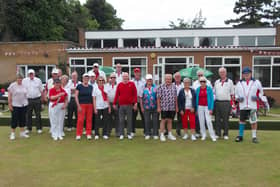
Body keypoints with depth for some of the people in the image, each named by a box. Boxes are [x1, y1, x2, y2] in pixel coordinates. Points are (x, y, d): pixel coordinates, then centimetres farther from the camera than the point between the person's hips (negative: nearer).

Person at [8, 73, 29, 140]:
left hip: (23, 105, 5)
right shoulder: (12, 85, -6)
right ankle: (12, 134, 12)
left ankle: (22, 133, 19)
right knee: (14, 119, 1)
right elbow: (9, 96, -8)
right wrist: (9, 104, -12)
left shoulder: (24, 85, 9)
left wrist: (26, 102, 12)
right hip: (15, 105, -5)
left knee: (22, 119, 10)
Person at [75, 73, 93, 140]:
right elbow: (76, 96, -2)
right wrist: (78, 105, -9)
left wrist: (93, 105, 5)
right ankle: (78, 134, 3)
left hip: (90, 105, 4)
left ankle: (88, 134, 13)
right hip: (81, 104, -3)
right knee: (80, 119, -6)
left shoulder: (91, 87, 11)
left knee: (89, 119, 4)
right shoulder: (79, 86, 1)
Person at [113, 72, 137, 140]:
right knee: (121, 120, 4)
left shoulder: (132, 84, 3)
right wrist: (114, 103, 5)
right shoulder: (119, 85, 7)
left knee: (129, 120, 5)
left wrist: (135, 103, -8)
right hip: (121, 105, 1)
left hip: (129, 105, -1)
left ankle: (129, 134, 14)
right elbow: (116, 95, 8)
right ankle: (121, 134, 11)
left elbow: (135, 94, 0)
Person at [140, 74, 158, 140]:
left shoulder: (155, 87, 4)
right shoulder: (143, 88, 4)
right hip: (146, 108, 0)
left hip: (155, 107, 0)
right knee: (147, 121, 5)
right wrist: (142, 107, 2)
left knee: (155, 121, 3)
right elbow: (141, 98, 7)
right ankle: (147, 134, 16)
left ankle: (155, 134, 13)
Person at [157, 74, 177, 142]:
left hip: (172, 107, 4)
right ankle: (162, 135, 9)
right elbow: (158, 98, -6)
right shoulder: (161, 87, -5)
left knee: (170, 121, 12)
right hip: (164, 107, -4)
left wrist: (176, 107, 11)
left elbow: (175, 98, 12)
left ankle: (170, 134, 22)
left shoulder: (174, 87, 8)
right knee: (163, 120, 1)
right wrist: (158, 107, -9)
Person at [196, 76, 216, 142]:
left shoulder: (209, 89, -1)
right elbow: (196, 99, 10)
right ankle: (203, 135, 13)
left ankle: (213, 136, -3)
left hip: (207, 107, -3)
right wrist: (196, 108, 6)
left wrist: (211, 108, -9)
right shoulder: (198, 89, 6)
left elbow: (212, 98, -2)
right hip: (200, 107, 3)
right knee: (201, 122, 4)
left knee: (209, 121, -9)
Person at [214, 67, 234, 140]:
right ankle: (218, 134, 12)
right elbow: (214, 92, 17)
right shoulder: (216, 82, 14)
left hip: (226, 102, -3)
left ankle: (225, 134, 10)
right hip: (217, 102, 3)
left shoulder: (230, 82, 7)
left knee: (225, 119, 1)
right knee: (217, 119, 4)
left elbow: (232, 93, 6)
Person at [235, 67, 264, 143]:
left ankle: (254, 137, 10)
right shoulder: (239, 83, 9)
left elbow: (261, 92, 14)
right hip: (242, 106, 2)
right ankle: (240, 136, 18)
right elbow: (236, 93, 17)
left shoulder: (256, 82, 5)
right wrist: (238, 98, -3)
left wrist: (258, 97, -5)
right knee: (242, 120, 6)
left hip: (252, 106, -2)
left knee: (253, 121, -1)